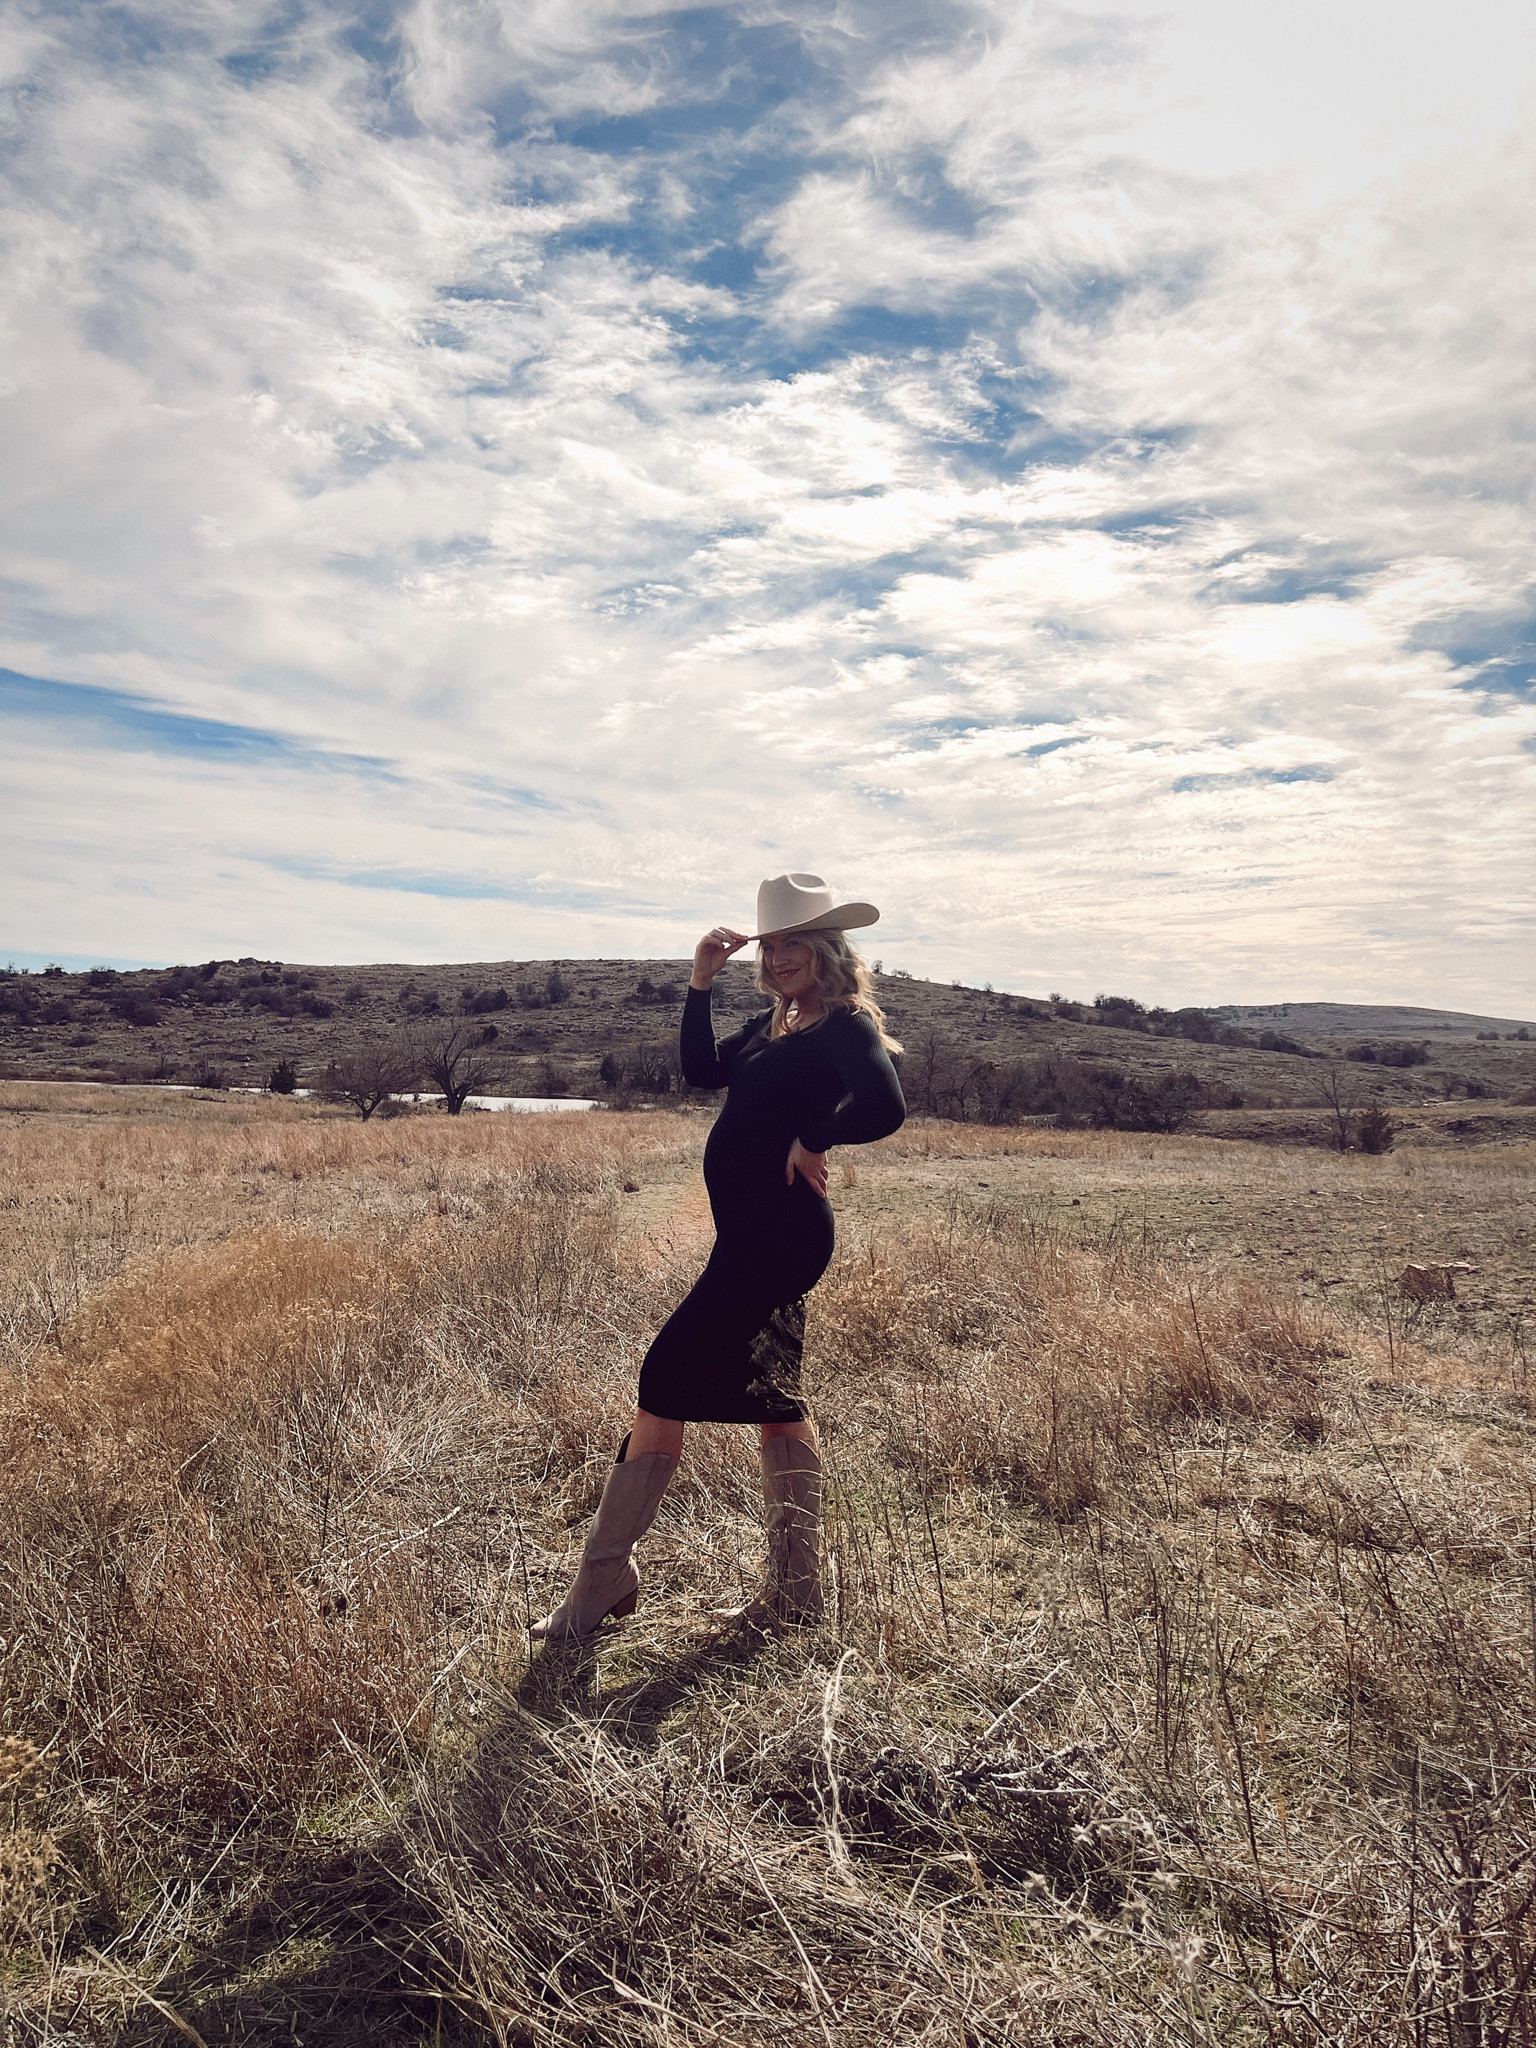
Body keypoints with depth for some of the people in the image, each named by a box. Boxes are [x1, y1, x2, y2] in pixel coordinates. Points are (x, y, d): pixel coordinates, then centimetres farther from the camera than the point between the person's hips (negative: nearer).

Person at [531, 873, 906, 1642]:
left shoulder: (846, 1026, -13)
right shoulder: (775, 1025, 13)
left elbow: (884, 1106, -30)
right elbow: (703, 1070, 15)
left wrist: (812, 1141, -17)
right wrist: (700, 985, 6)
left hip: (776, 1239, -10)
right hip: (753, 1235, 10)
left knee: (664, 1383, -6)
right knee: (774, 1404, 13)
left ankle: (602, 1583, 5)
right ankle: (795, 1592, 24)